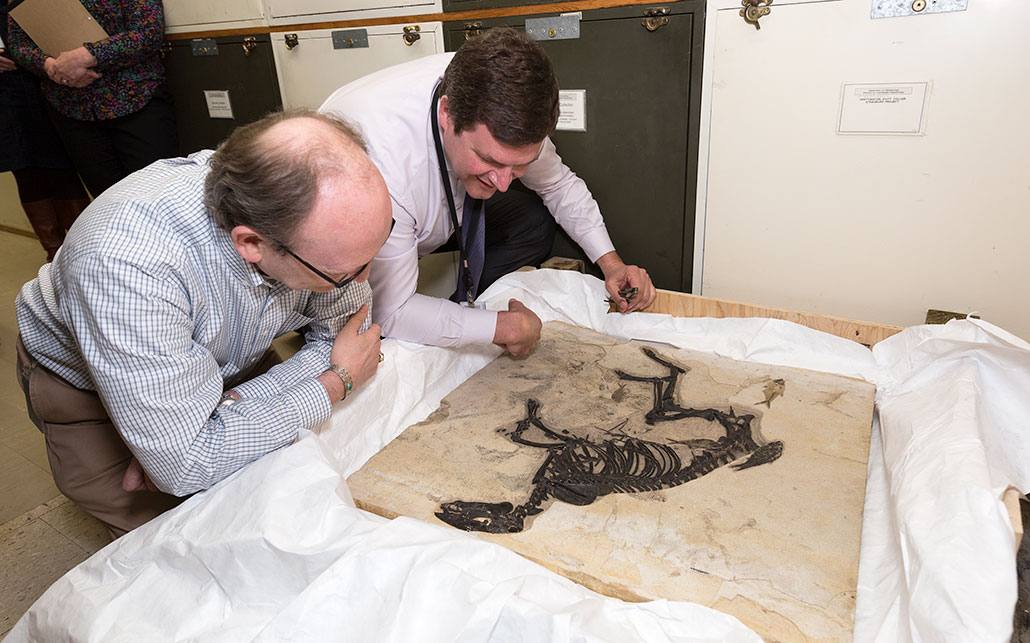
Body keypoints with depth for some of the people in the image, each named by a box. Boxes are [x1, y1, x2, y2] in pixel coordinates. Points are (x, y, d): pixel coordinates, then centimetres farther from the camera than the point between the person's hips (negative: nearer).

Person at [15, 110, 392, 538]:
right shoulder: (126, 264, -43)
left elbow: (344, 334, -14)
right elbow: (186, 464, -37)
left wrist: (230, 407, -27)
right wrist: (336, 382, -28)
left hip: (227, 364, 4)